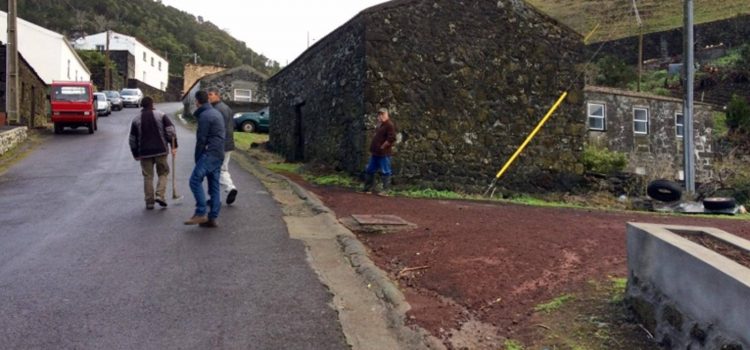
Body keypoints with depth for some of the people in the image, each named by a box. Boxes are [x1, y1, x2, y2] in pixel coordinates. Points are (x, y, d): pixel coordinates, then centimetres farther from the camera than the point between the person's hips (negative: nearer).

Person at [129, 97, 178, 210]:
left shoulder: (136, 119, 8)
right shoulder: (161, 115, 1)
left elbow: (132, 140, 11)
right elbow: (171, 131, -8)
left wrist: (136, 154, 19)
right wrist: (173, 146, -4)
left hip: (145, 152, 2)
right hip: (161, 150, -2)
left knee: (148, 177, 8)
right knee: (163, 173, 12)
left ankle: (149, 202, 10)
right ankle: (160, 195, -5)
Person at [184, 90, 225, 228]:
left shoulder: (204, 116, -9)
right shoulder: (216, 113, 21)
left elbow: (201, 139, -12)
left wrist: (197, 158, -4)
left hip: (210, 153, -10)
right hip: (219, 154, 10)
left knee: (195, 180, -14)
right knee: (214, 185, 7)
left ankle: (201, 213, -18)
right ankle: (212, 218, 7)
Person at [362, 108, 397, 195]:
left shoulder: (389, 125, -13)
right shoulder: (379, 124, 18)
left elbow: (391, 138, -23)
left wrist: (382, 147, -16)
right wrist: (372, 149, 18)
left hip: (384, 153, -10)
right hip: (375, 153, 10)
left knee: (385, 172, -3)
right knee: (369, 170, 13)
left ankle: (385, 190, 4)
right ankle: (369, 188, 21)